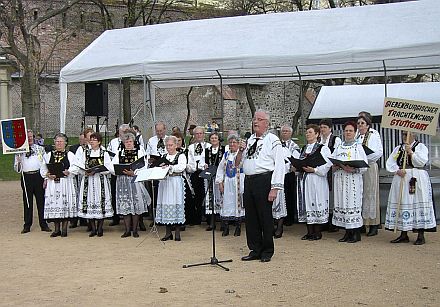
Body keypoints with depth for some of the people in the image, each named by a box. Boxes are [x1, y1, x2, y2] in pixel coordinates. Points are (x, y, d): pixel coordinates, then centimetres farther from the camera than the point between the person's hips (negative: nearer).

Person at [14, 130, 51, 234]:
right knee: (27, 201, 4)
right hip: (26, 177, 0)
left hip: (38, 176, 0)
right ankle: (27, 225, 12)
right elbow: (17, 168, 9)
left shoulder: (40, 149, 9)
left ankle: (43, 225, 10)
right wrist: (18, 160, -11)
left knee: (41, 200, 3)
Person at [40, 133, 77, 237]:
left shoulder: (70, 155, 7)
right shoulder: (48, 155, 14)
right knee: (53, 204, 1)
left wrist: (68, 172, -22)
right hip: (52, 183, 2)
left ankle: (64, 229, 5)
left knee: (65, 204, -4)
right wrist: (48, 175, -8)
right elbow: (43, 169, 11)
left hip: (66, 183, -2)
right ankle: (57, 229, 10)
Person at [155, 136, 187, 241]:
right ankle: (168, 233, 11)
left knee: (177, 204, -5)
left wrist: (170, 167, -30)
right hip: (165, 182, 5)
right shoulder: (163, 157, 17)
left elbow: (182, 167, -17)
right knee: (165, 205, 2)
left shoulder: (181, 156, 1)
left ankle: (177, 233, 3)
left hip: (176, 183, -5)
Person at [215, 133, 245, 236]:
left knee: (237, 202, 0)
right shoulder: (226, 155, 13)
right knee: (226, 202, 3)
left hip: (238, 182, -4)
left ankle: (238, 227, 10)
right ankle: (225, 228, 10)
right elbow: (220, 169, 13)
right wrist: (220, 182, 6)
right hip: (227, 183, 4)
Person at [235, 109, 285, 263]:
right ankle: (255, 250, 22)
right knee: (251, 217, 10)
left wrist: (275, 188, -17)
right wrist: (241, 151, 2)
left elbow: (279, 165, -10)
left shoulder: (272, 140, -4)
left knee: (265, 216, 1)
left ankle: (267, 251, 14)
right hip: (249, 181, 7)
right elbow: (238, 163, 23)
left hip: (264, 180, -7)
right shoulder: (249, 140, 17)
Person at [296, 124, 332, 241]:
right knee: (306, 203, 6)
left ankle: (317, 232, 3)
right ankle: (310, 231, 14)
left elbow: (327, 164, -13)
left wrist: (314, 169, -19)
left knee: (316, 203, -5)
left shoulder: (323, 148, -4)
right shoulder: (303, 149, 18)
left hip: (316, 181, -7)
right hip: (303, 179, 7)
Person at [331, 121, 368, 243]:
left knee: (353, 204, -8)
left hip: (353, 180, -4)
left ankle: (356, 233, -1)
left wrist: (353, 169, -20)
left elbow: (364, 166, -4)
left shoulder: (358, 147, 4)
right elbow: (332, 163, 14)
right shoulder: (338, 147, 17)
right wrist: (336, 166, -7)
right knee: (342, 204, 3)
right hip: (340, 180, 5)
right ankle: (348, 232, 12)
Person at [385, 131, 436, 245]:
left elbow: (422, 161, -11)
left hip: (417, 180, -4)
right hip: (401, 179, 4)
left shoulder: (421, 147, 4)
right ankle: (404, 235, 11)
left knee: (419, 204, -7)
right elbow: (390, 162, 5)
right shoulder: (398, 148, 17)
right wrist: (397, 170, -11)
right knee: (402, 204, 3)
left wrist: (411, 152, -18)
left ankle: (421, 235, -1)